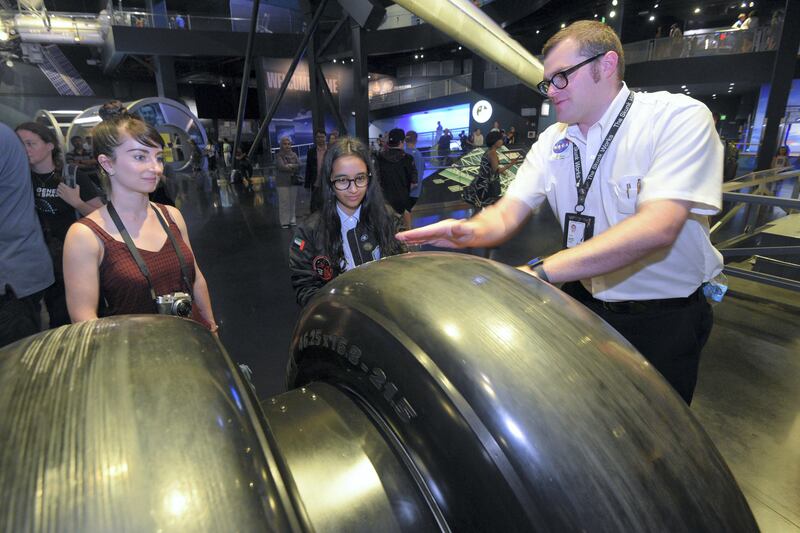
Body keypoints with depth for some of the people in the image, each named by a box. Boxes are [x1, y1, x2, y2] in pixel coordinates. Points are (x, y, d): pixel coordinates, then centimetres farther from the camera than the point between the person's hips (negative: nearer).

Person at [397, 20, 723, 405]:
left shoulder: (679, 118, -18)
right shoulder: (552, 141, -1)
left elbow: (657, 227, -33)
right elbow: (506, 215, -10)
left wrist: (539, 273, -42)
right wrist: (472, 230, -35)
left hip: (664, 319, -4)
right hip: (583, 300, 4)